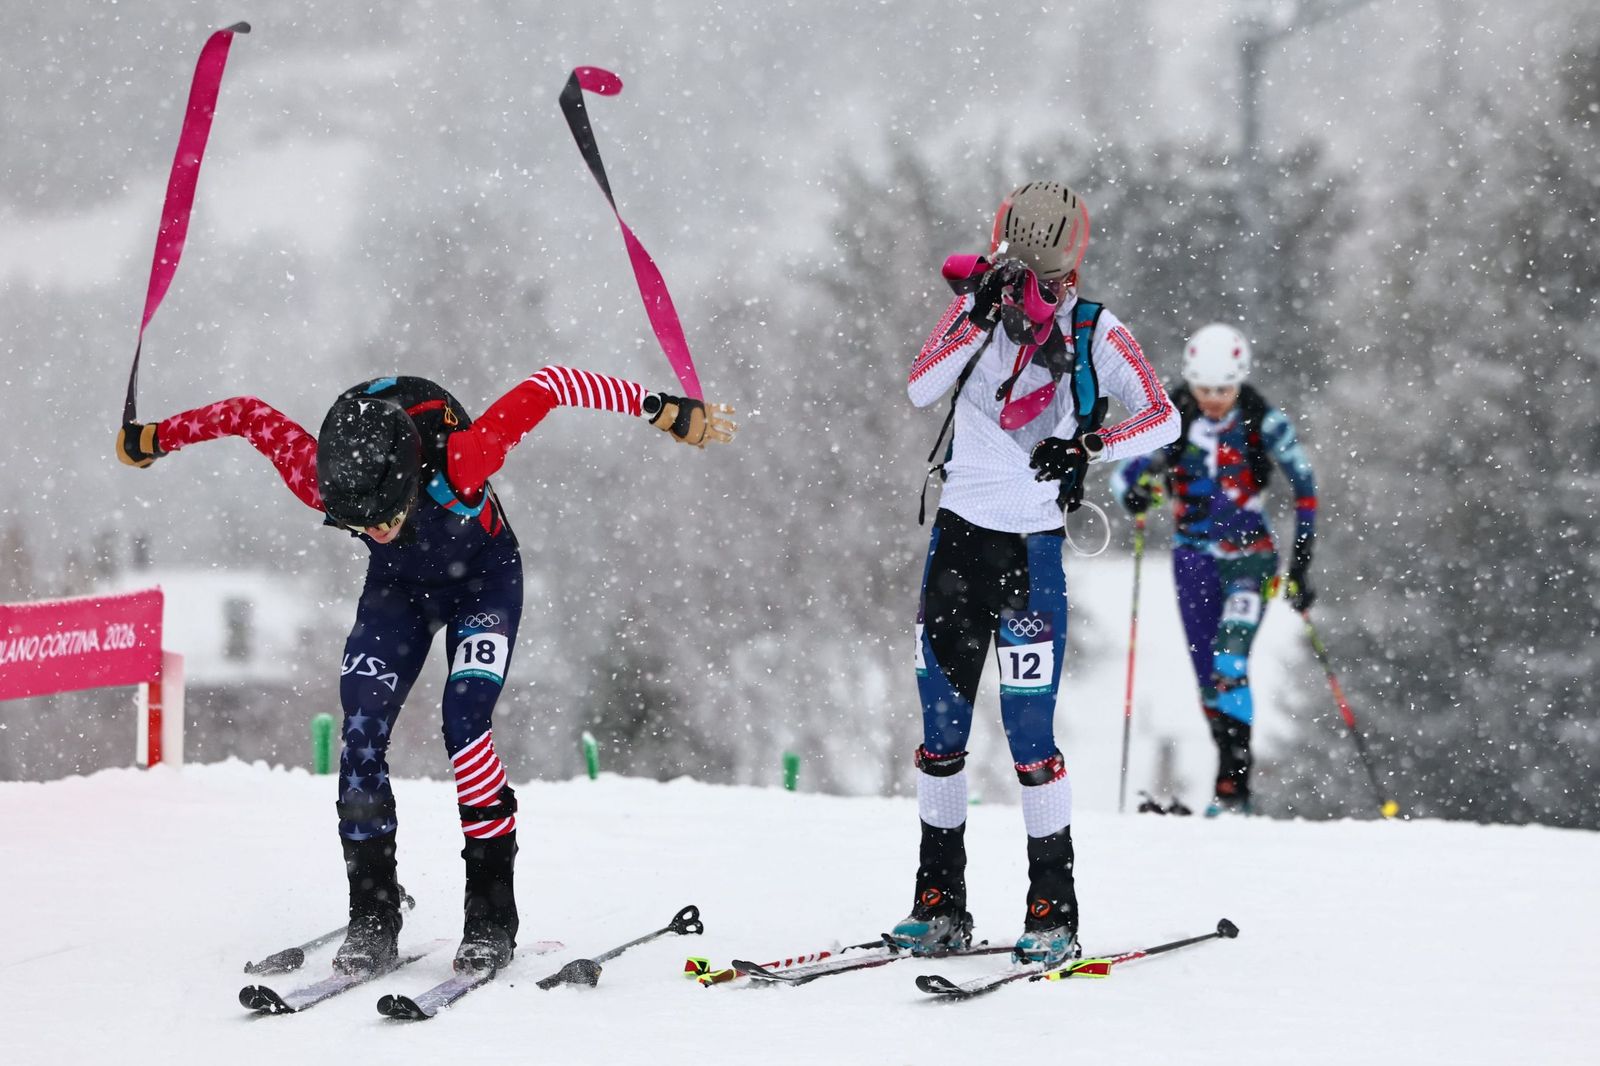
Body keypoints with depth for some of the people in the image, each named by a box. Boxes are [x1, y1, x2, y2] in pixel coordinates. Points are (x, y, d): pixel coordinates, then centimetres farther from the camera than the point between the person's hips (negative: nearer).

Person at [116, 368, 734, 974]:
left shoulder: (458, 460, -41)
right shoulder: (319, 482, -33)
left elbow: (547, 387, -33)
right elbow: (247, 415, -17)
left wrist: (663, 411, -33)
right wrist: (152, 440, -2)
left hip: (484, 578, -3)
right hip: (398, 587, 3)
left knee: (463, 728, -22)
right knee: (359, 737, -14)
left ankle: (492, 915, -13)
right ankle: (372, 917, -5)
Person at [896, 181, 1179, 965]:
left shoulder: (1096, 334, -3)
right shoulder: (975, 307, 2)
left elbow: (1164, 418, -9)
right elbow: (919, 389, -13)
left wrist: (1088, 446, -22)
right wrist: (980, 316, -21)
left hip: (1033, 548, -3)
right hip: (959, 536, 3)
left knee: (1029, 732, -8)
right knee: (941, 727, 7)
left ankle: (1054, 911, 0)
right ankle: (940, 904, 16)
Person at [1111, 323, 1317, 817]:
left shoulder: (1265, 422, -11)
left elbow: (1304, 489, -2)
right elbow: (1124, 476, -3)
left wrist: (1300, 565, -5)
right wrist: (1139, 486, -28)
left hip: (1249, 556, -3)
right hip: (1194, 556, 3)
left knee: (1230, 664, -20)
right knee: (1207, 674, 1)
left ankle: (1233, 783, -21)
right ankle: (1232, 766, 16)